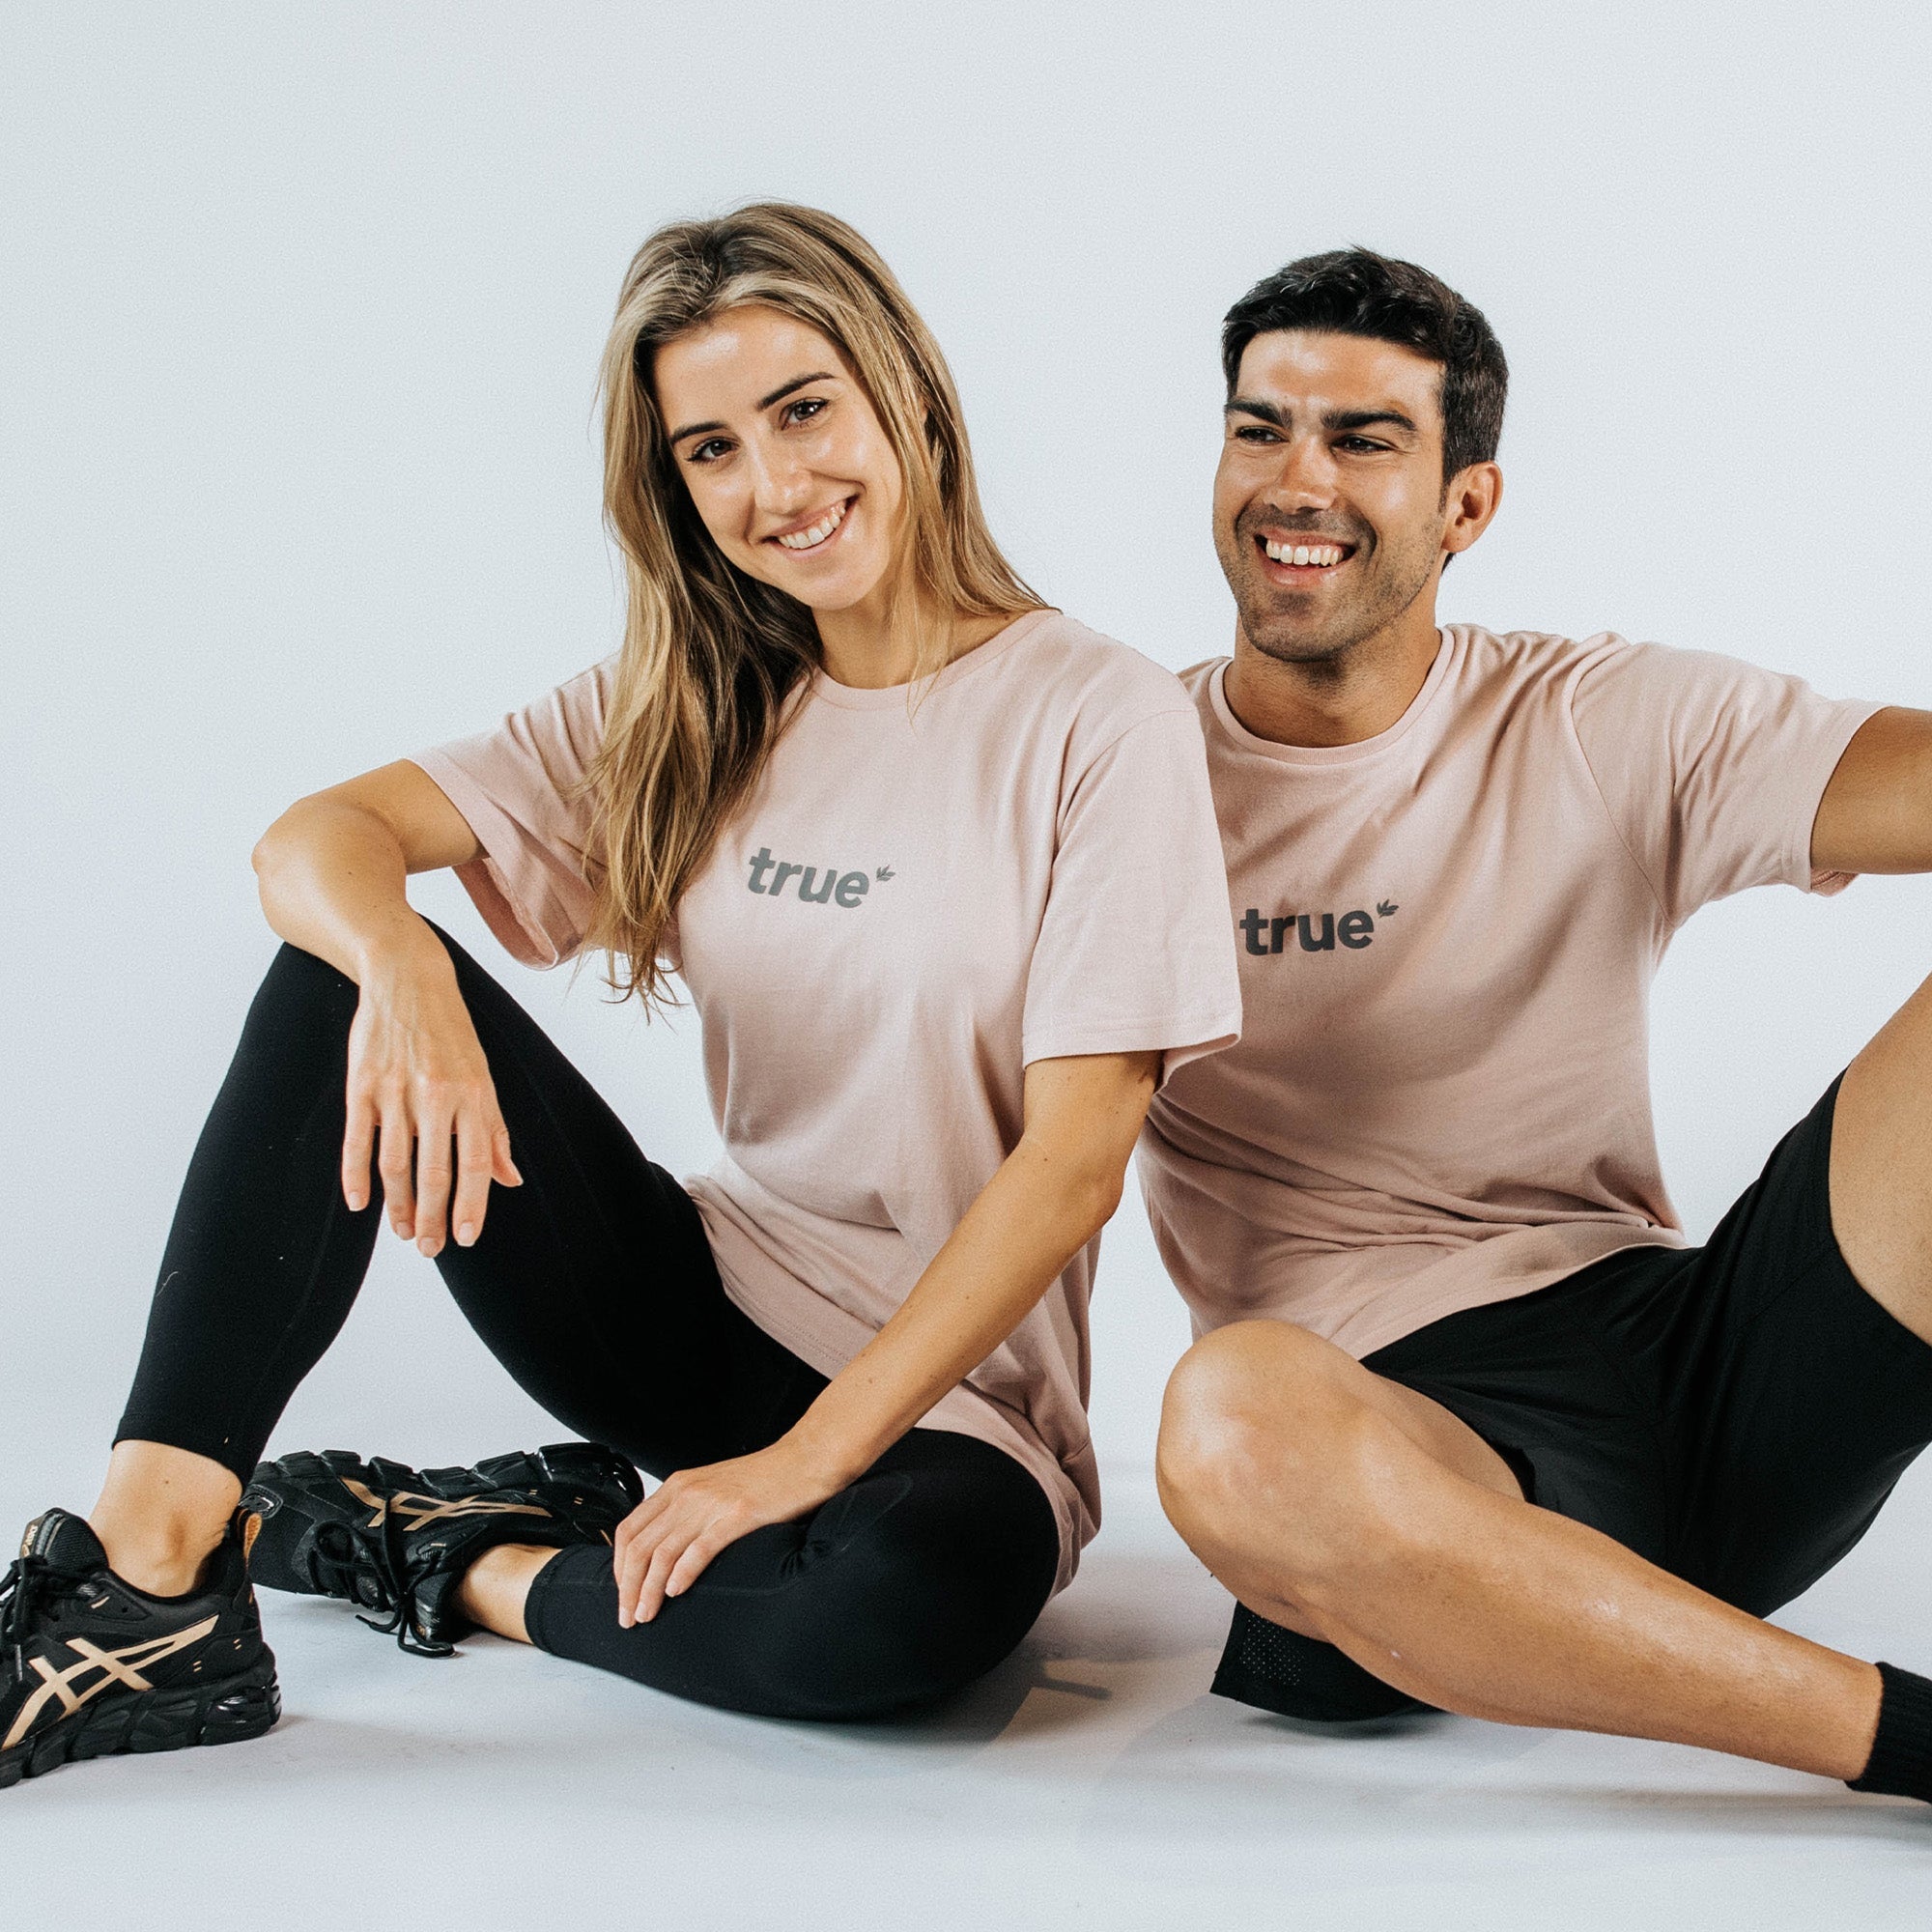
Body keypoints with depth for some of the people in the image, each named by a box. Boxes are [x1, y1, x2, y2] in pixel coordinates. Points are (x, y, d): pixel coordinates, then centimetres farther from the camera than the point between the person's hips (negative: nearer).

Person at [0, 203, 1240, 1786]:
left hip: (948, 1388, -4)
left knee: (933, 1582, -40)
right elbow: (317, 837, -4)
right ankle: (152, 1562, -20)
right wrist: (403, 973, -29)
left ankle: (455, 1563, -12)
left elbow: (1076, 1155, -16)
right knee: (341, 975, -15)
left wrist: (808, 1457, -21)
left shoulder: (1100, 719, -10)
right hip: (699, 1313, 4)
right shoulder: (681, 716, 6)